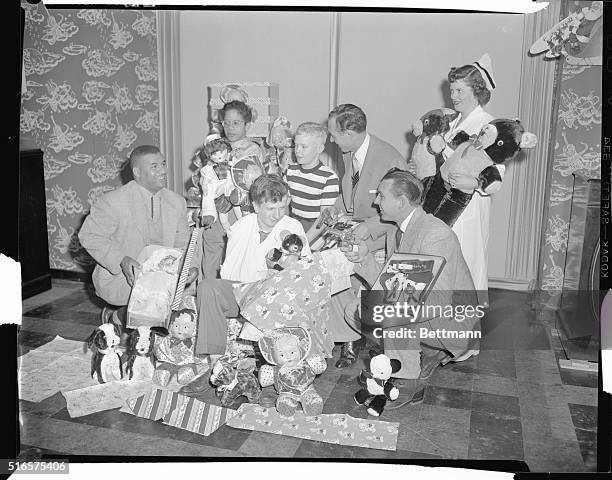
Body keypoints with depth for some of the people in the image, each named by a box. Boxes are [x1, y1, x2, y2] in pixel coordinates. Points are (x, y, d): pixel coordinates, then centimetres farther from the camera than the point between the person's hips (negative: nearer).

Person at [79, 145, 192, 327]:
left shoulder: (177, 202, 3)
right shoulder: (114, 201, -13)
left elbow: (182, 243, 11)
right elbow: (89, 236, -8)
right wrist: (121, 260, -22)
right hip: (117, 278, -7)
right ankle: (119, 316, 3)